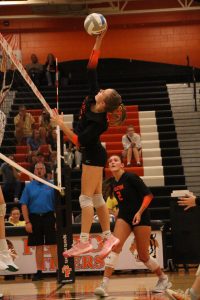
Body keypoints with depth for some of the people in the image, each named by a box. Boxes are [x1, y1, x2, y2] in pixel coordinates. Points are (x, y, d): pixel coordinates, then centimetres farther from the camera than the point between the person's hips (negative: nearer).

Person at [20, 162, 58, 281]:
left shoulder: (51, 186, 6)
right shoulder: (29, 186, 7)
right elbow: (24, 205, 4)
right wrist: (27, 222, -5)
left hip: (48, 217, -1)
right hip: (34, 218, 1)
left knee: (53, 245, -5)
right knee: (38, 246, 5)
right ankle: (39, 271, 11)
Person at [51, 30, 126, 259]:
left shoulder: (99, 123, -27)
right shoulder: (92, 98, -7)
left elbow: (78, 141, -27)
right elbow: (91, 68, -6)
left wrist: (61, 124, -31)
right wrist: (98, 40, -9)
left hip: (93, 156, -9)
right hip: (92, 155, 9)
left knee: (86, 198, -8)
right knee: (96, 197, 11)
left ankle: (84, 241, -7)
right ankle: (108, 236, 15)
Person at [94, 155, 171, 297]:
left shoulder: (131, 177, -13)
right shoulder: (112, 183, 5)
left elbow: (148, 195, -15)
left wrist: (139, 212, -22)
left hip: (140, 217, -5)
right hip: (124, 217, 5)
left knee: (143, 256, 3)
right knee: (115, 246, -19)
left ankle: (164, 279, 29)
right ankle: (104, 284, -24)